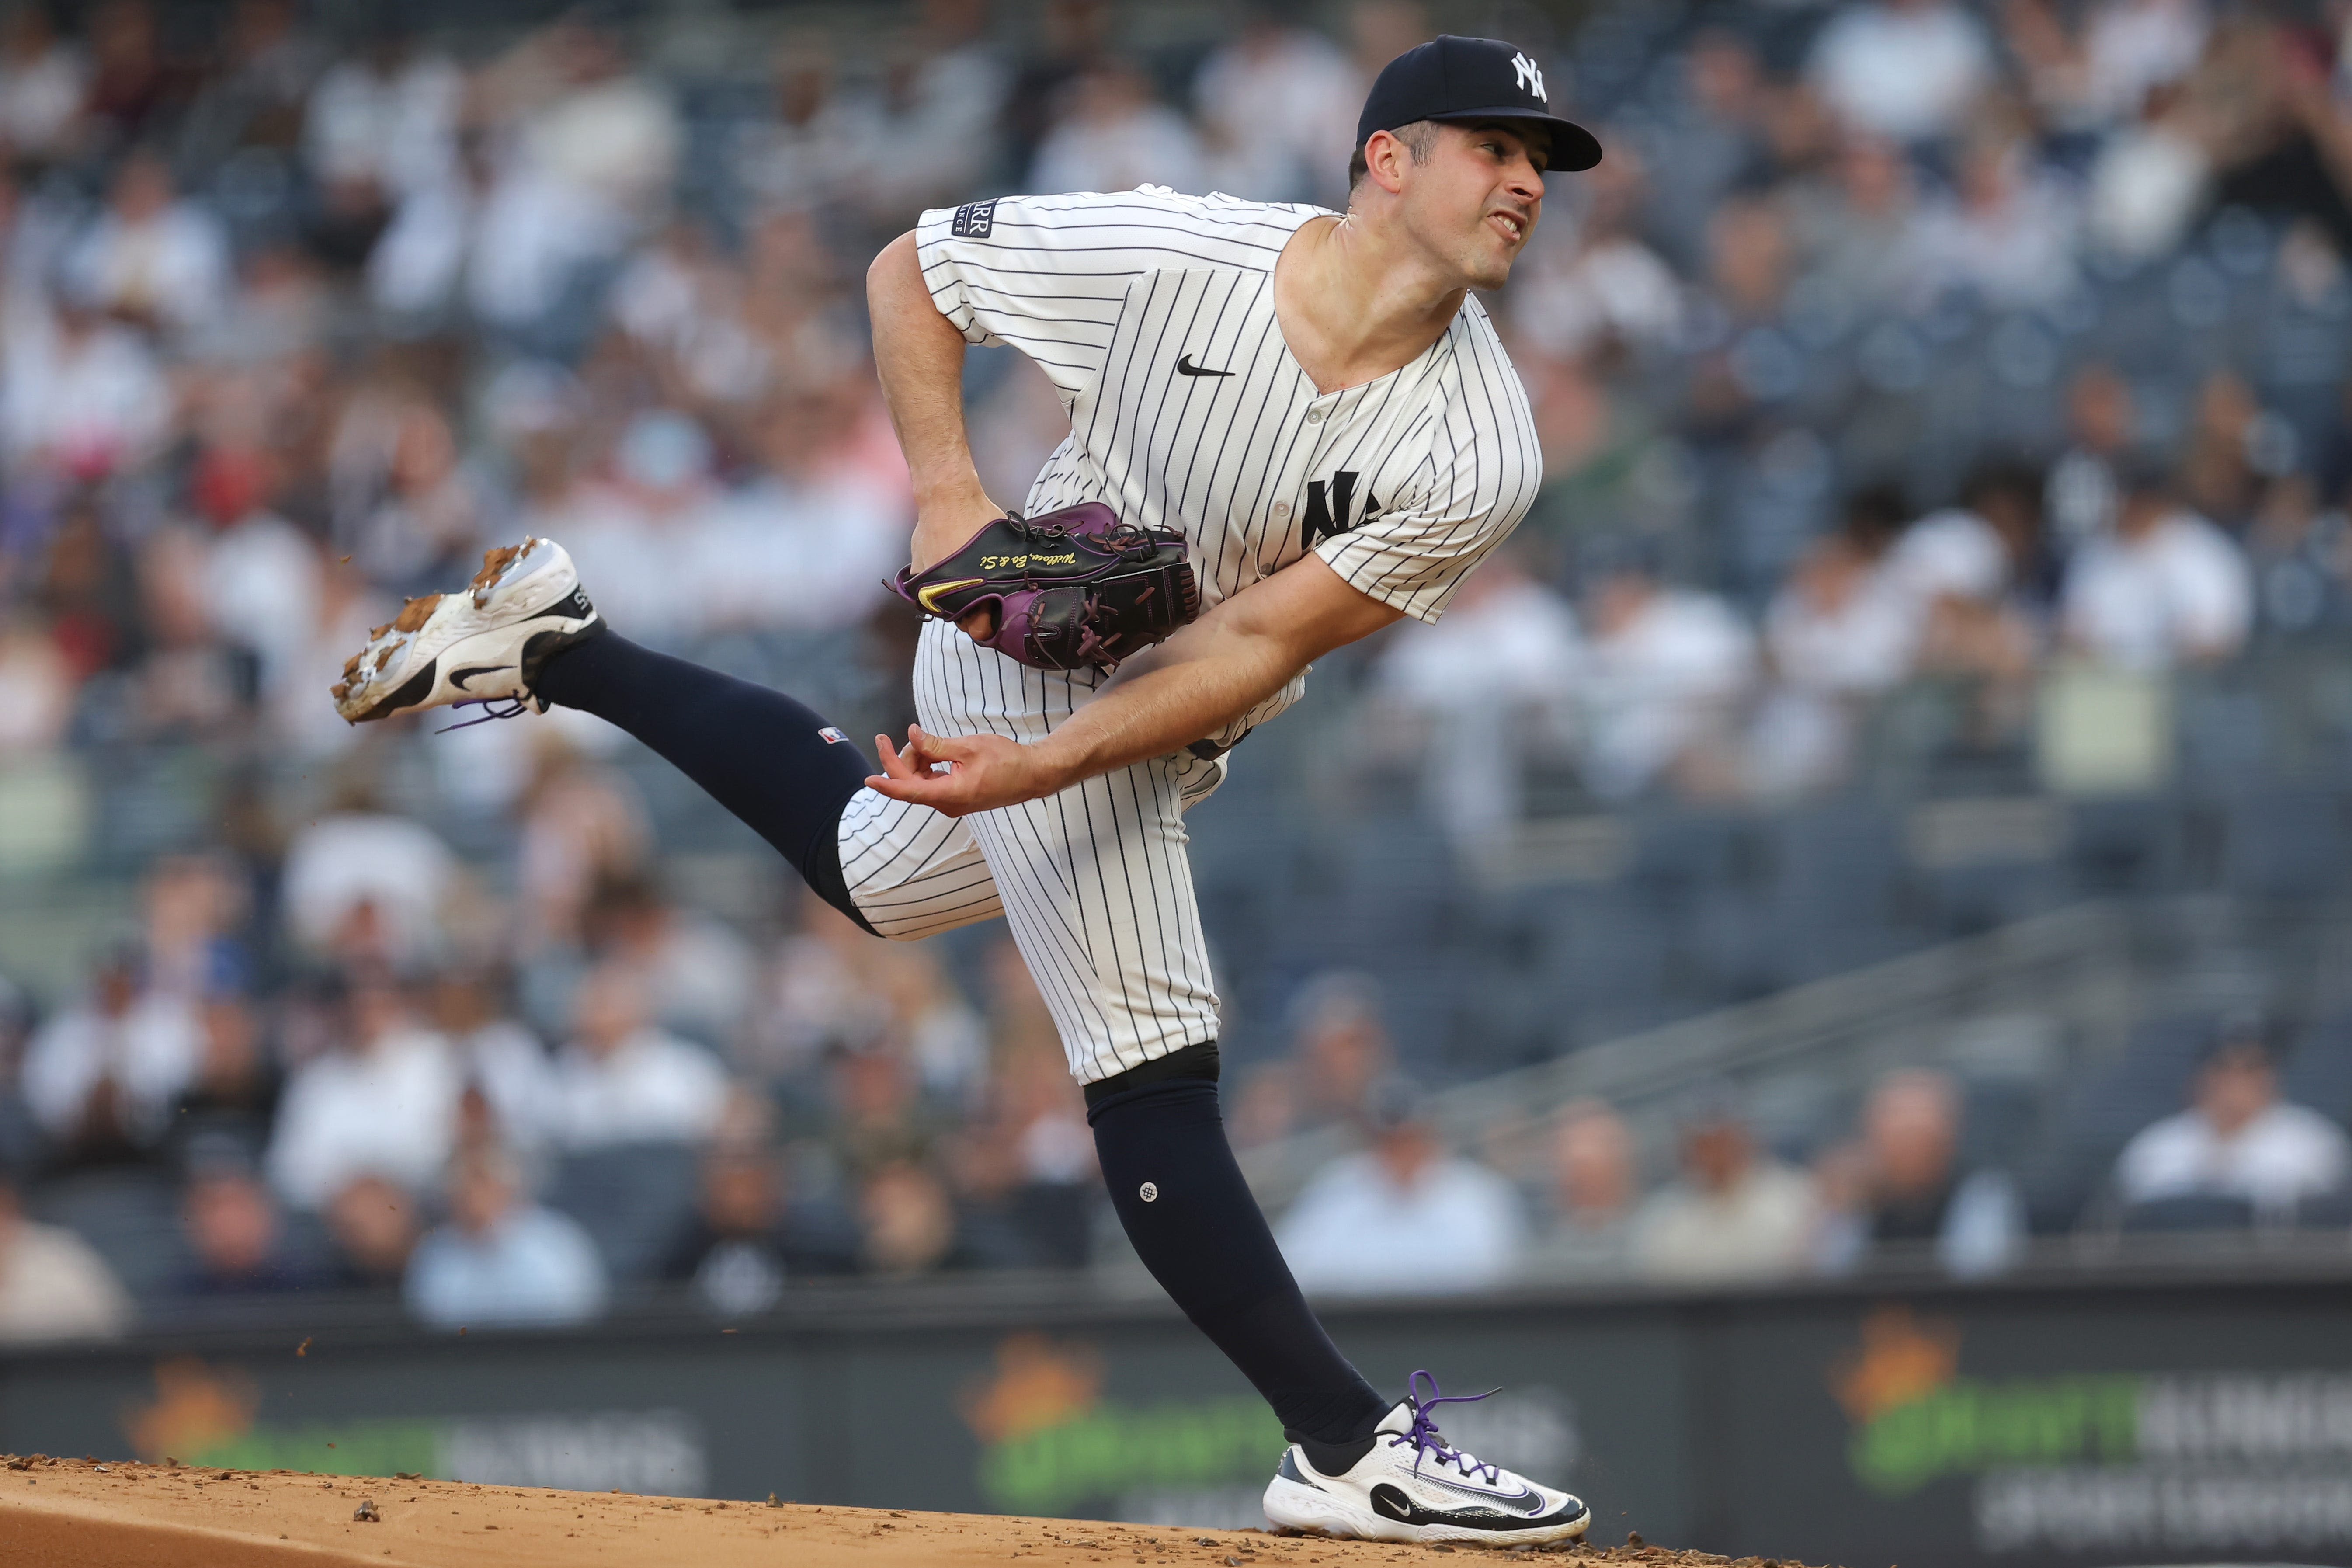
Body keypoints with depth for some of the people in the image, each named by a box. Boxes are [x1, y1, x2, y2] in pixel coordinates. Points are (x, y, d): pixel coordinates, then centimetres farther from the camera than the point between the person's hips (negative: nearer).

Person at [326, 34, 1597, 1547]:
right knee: (1155, 1068, -13)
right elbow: (908, 271, -9)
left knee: (869, 861, 29)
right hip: (1034, 652, -5)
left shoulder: (1481, 456, -21)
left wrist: (1037, 770, -30)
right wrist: (947, 494, -21)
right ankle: (1347, 1448, -11)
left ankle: (563, 652, 43)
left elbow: (1262, 645, -21)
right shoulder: (1174, 256, -27)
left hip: (1156, 725, 5)